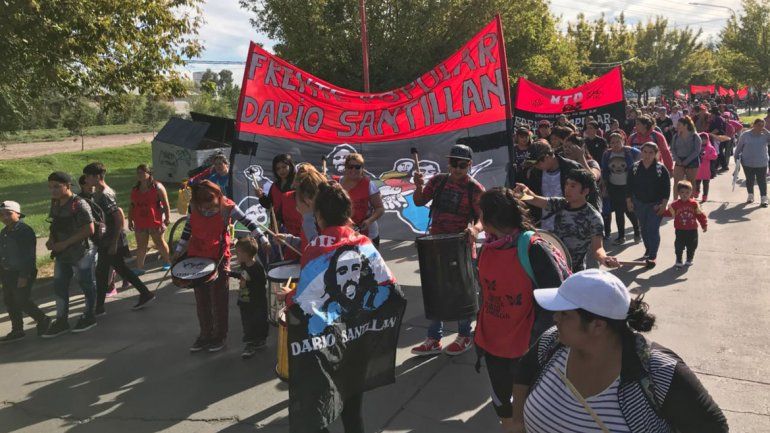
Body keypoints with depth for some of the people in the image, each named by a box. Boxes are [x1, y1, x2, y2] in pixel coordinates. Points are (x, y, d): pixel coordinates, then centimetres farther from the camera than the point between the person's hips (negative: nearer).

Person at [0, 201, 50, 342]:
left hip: (22, 274, -9)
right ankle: (17, 331, 21)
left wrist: (24, 276, -21)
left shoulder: (25, 231, -15)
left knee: (21, 301, -5)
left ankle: (43, 320, 15)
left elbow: (29, 255, -19)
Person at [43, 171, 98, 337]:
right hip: (62, 254, 8)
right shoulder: (55, 204, 6)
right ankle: (61, 321, 20)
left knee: (86, 285, 7)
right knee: (59, 286, 10)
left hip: (81, 253, -8)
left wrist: (65, 243, -21)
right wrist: (51, 240, -2)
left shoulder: (79, 204, -18)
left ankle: (89, 317, 23)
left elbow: (89, 230, -21)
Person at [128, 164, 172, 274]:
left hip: (155, 222, -4)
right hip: (140, 223, 4)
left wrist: (167, 219, -11)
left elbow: (166, 204, -7)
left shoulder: (157, 187, -6)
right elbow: (132, 206, 15)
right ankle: (140, 267, 12)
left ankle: (168, 262, 26)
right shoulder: (135, 190, 9)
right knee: (141, 246, 6)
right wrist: (130, 220, 10)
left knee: (159, 242, 8)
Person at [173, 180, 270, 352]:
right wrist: (179, 250, 10)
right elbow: (188, 227, 8)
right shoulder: (194, 207, -4)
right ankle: (205, 334, 26)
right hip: (196, 257, 4)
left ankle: (220, 335, 17)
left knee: (218, 299, 3)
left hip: (219, 258, -4)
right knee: (201, 299, 13)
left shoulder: (227, 207, -15)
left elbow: (248, 221, -15)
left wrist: (263, 240, -21)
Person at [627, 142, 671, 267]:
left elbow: (666, 188, -6)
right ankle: (648, 250, 31)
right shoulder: (634, 168, 1)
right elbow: (629, 186, 6)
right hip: (639, 203, 4)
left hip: (655, 204, -4)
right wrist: (629, 201, 2)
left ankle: (652, 256, -3)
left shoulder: (661, 169, -6)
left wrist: (663, 204, -11)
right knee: (643, 228, 14)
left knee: (653, 229, -7)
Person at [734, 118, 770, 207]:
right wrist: (737, 157, 1)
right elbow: (739, 147, 3)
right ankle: (750, 196, 28)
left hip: (762, 163, 0)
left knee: (762, 181, 1)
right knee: (750, 180, 12)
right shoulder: (745, 135, -4)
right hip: (748, 163, 0)